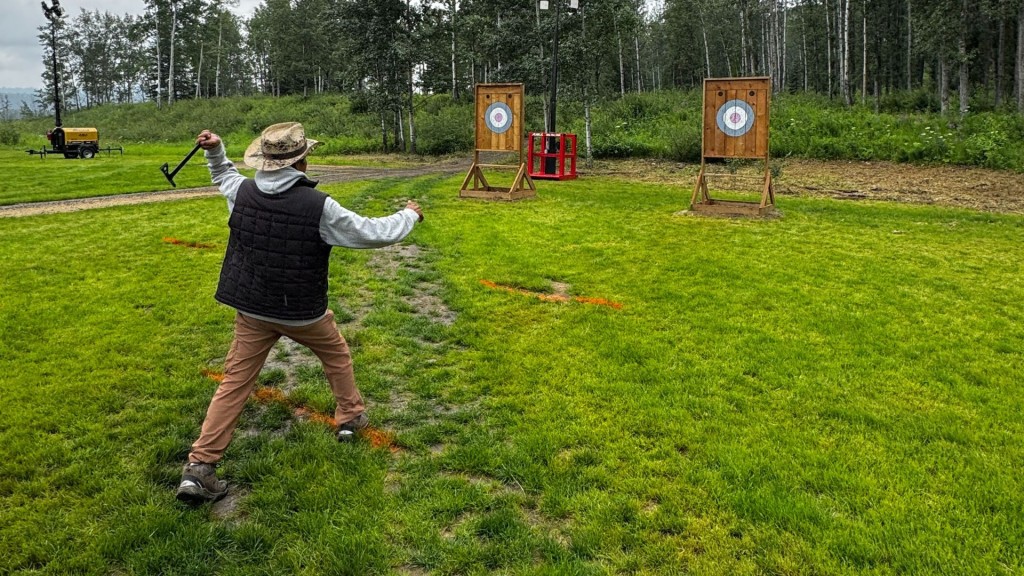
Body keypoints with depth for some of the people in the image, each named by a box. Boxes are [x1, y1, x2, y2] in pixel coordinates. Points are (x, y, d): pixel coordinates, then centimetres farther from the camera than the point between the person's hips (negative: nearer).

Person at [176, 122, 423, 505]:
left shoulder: (243, 192, -7)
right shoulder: (318, 206, -21)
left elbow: (225, 177, 21)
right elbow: (377, 233, -13)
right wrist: (408, 215, 3)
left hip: (252, 311, 3)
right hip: (303, 312, -3)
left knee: (234, 383, 5)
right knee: (336, 354, 26)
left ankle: (199, 467, 1)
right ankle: (351, 416, 42)